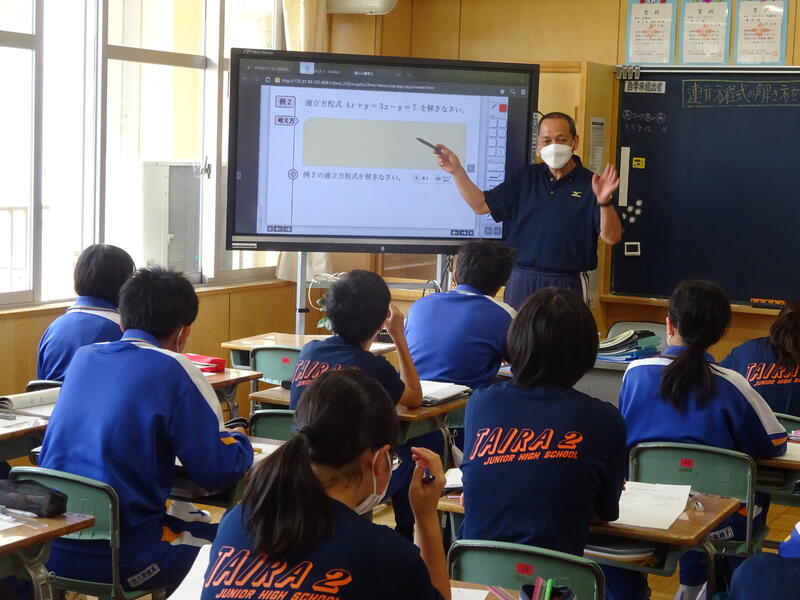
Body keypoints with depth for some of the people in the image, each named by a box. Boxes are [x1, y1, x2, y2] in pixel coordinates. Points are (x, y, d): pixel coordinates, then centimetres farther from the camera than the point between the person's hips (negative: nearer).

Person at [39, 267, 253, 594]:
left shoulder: (83, 356, 8)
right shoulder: (174, 370, -10)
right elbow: (218, 472, -10)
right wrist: (240, 441, 12)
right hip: (118, 558, -6)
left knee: (192, 521, 28)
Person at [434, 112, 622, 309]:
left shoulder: (589, 184, -4)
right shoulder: (525, 178, 10)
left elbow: (612, 238, -11)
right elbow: (481, 205, 9)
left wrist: (604, 202, -29)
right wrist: (457, 171, -2)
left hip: (567, 285, -4)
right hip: (520, 282, 4)